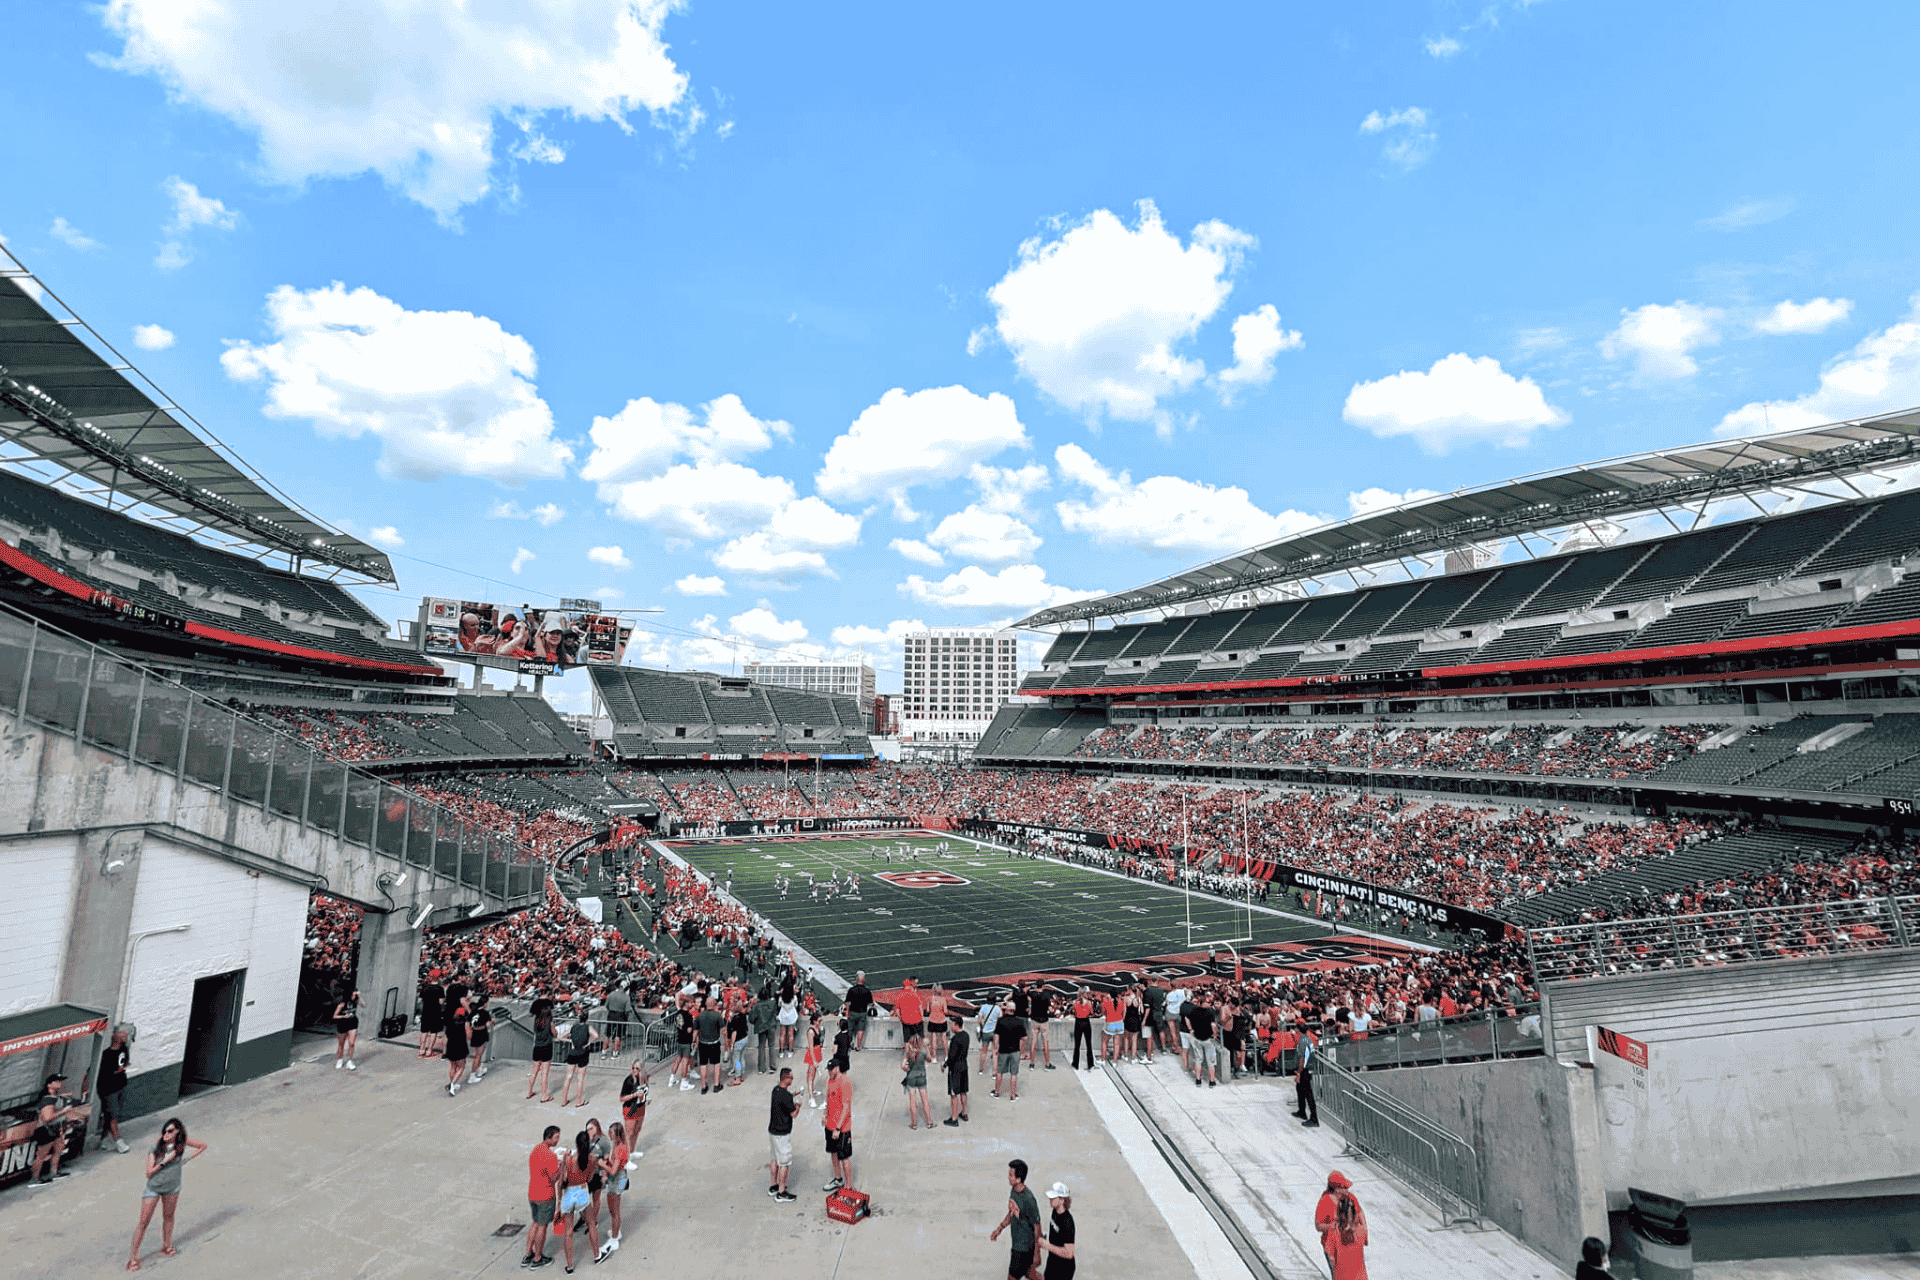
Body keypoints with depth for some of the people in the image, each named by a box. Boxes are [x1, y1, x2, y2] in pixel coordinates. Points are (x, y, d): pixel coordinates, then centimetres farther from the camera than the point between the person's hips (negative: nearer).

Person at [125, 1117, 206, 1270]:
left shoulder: (182, 1143, -13)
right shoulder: (155, 1148, -19)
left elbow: (203, 1146, 0)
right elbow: (149, 1173, -18)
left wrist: (187, 1159, -8)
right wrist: (165, 1161, -27)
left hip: (172, 1188, 2)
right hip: (153, 1188, -2)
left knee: (168, 1216, 14)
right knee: (144, 1222, -1)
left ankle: (166, 1246, 29)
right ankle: (133, 1256, 12)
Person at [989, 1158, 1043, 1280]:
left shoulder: (1028, 1200, -30)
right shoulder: (1014, 1190, -4)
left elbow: (1037, 1227, -22)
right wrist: (1000, 1228, 10)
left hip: (1025, 1248, -8)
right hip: (1017, 1243, 8)